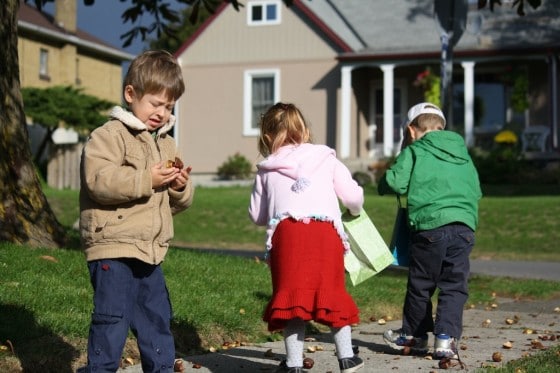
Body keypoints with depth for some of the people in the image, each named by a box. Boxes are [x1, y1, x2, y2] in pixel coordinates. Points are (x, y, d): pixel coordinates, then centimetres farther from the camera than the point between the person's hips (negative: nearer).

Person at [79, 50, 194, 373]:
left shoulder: (166, 143, 18)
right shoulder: (109, 136, -7)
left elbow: (179, 203, 21)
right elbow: (99, 181, -22)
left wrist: (181, 187, -2)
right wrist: (147, 180, -24)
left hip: (151, 253, 8)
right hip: (113, 251, -8)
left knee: (158, 320, 15)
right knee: (111, 321, -6)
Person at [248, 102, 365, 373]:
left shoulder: (267, 170, 19)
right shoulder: (326, 158, 18)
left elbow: (256, 216, 22)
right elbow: (353, 197, 12)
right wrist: (355, 211, 35)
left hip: (287, 232, 0)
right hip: (326, 232, 1)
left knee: (291, 294, 7)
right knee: (332, 292, 12)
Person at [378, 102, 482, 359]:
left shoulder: (414, 152, 5)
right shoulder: (463, 154, 21)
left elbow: (395, 182, -7)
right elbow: (476, 190, 24)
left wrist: (383, 185, 14)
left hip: (429, 226, -3)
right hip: (464, 226, 4)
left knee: (420, 283, 11)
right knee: (454, 286, 5)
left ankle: (414, 335, 25)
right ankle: (446, 338, -6)